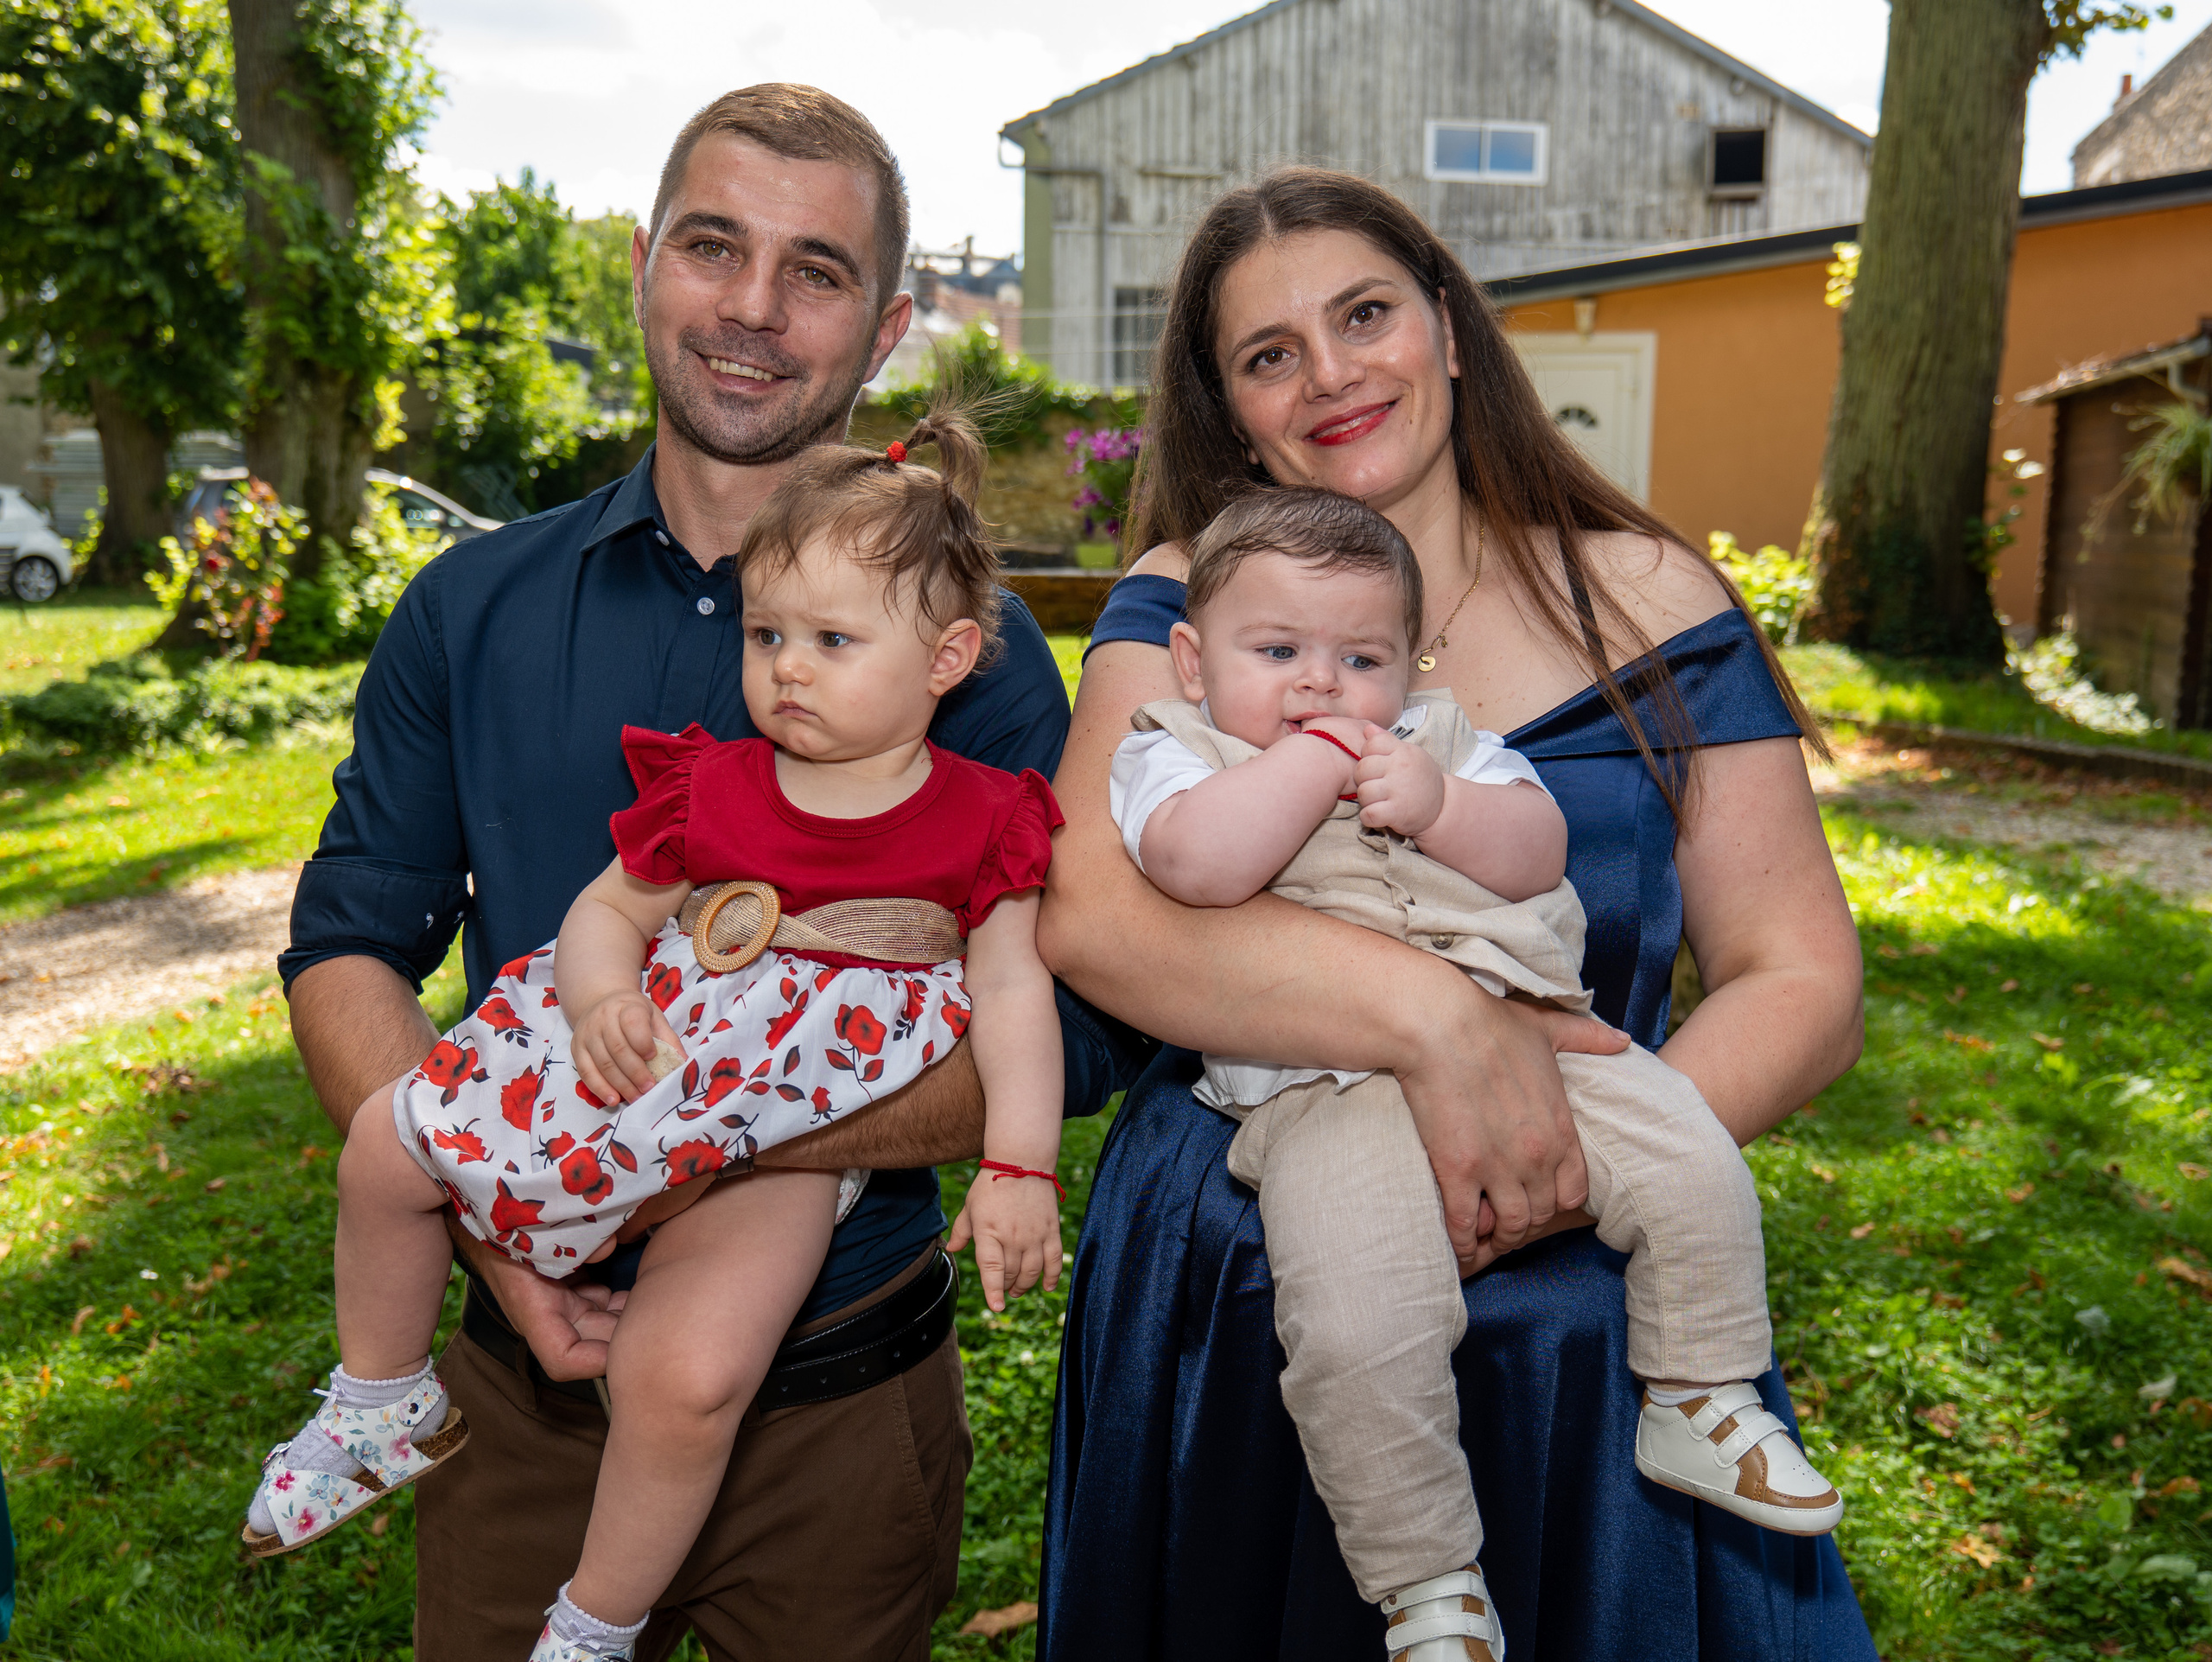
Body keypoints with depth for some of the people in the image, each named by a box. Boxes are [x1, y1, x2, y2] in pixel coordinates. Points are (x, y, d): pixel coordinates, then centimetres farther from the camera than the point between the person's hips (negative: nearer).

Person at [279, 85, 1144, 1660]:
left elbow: (1075, 1030, -15)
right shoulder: (473, 608, 1)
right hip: (533, 1367, 3)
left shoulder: (963, 634, -9)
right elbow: (348, 949, 1)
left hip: (838, 1406, -2)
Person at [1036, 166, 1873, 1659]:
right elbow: (1084, 908, -18)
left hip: (1571, 1324, 1)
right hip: (1223, 1303, 0)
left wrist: (1579, 1166, -19)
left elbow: (1803, 985, -2)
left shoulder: (1649, 601, 1)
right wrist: (1436, 1016, -29)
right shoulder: (1188, 599, -1)